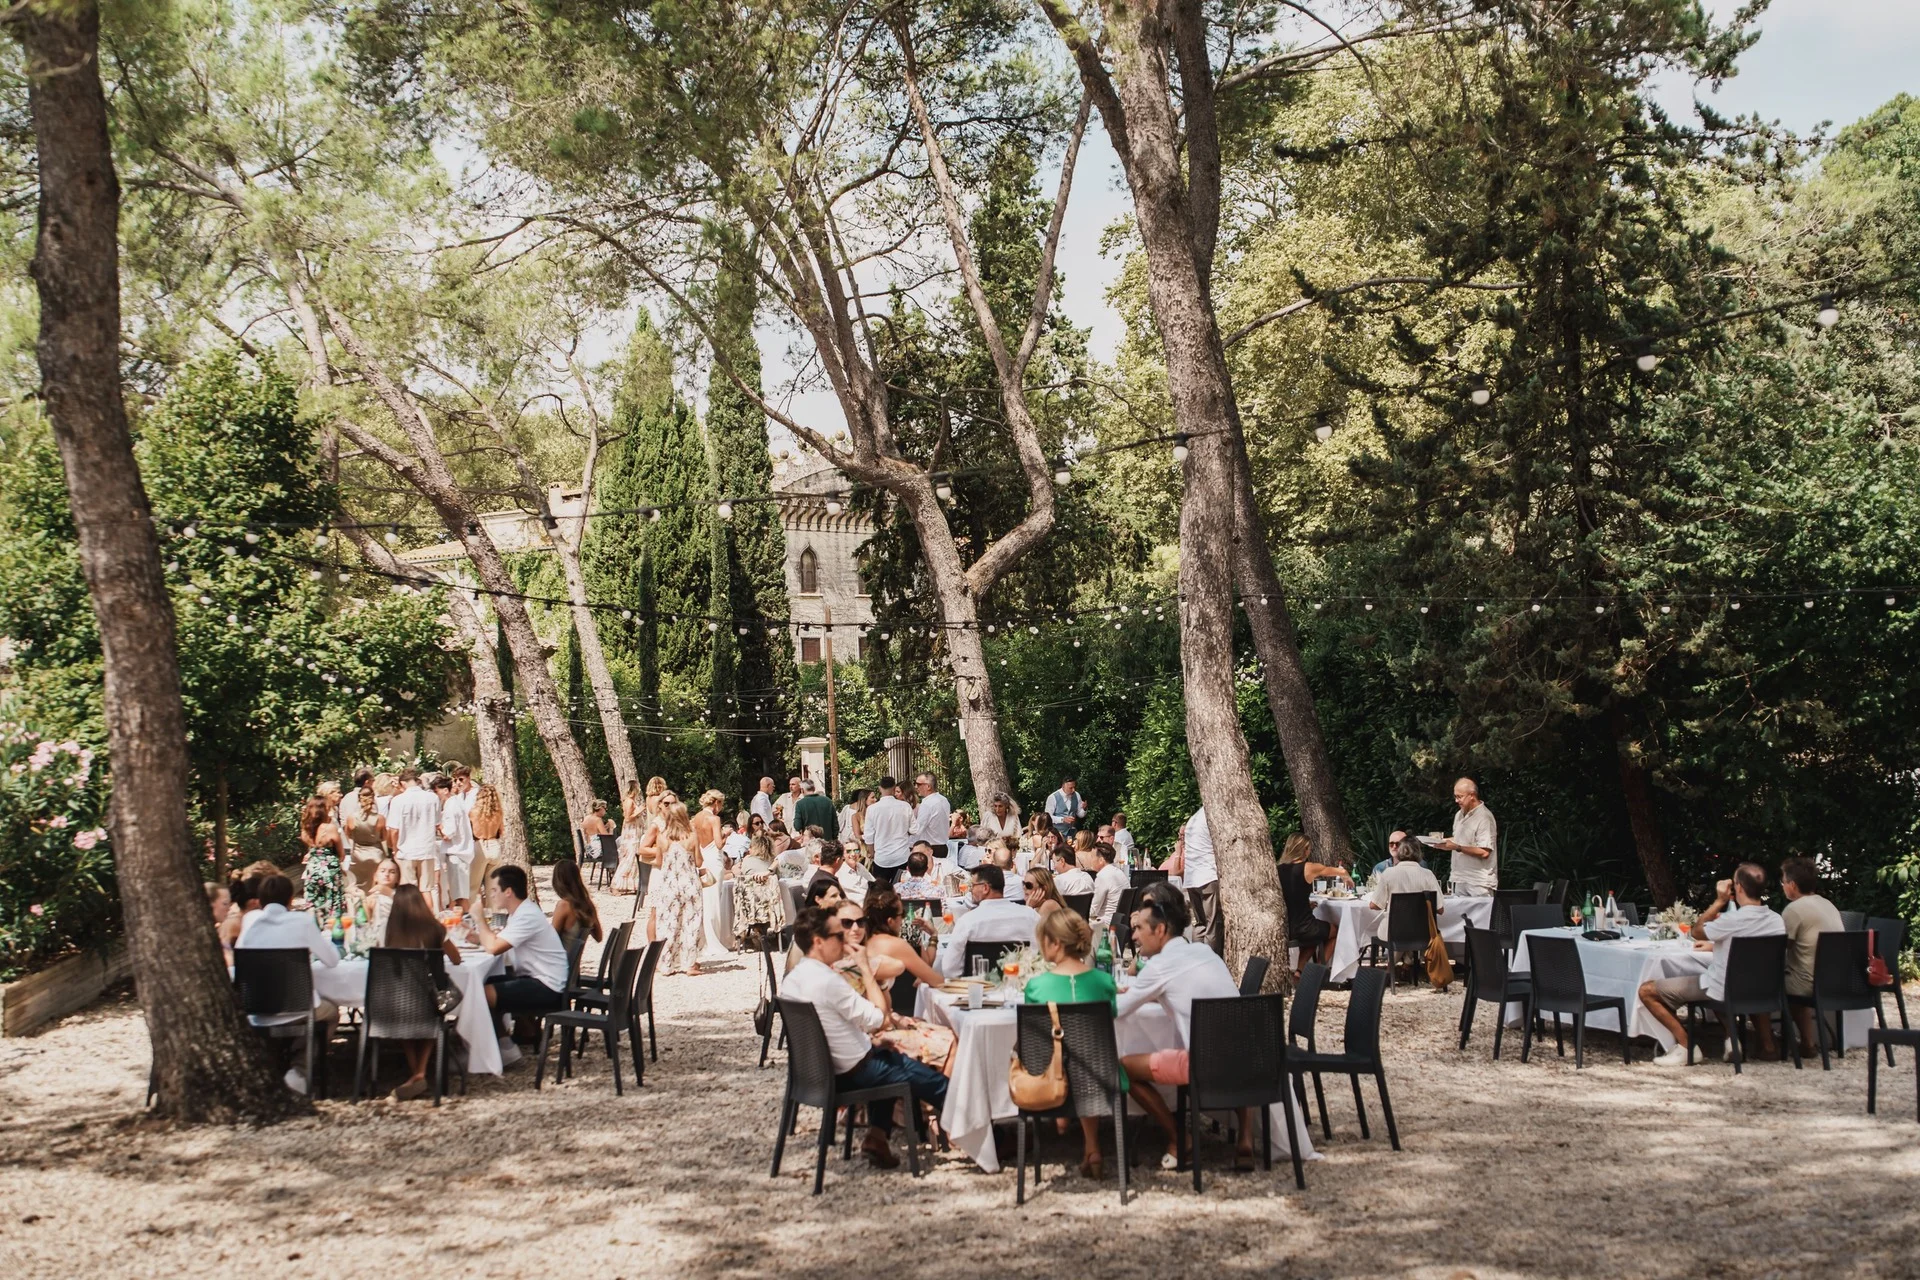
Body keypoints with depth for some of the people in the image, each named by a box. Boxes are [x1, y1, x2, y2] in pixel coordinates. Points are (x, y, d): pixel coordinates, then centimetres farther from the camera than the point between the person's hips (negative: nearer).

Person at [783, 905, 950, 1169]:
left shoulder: (791, 980, -1)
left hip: (819, 1068, 8)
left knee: (885, 1057, 34)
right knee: (937, 1083, 9)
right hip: (852, 1073, -8)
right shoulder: (828, 980, -28)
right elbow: (879, 1018, -22)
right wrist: (866, 970, -17)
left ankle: (877, 1135, 23)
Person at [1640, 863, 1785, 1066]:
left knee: (1646, 990, -2)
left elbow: (1697, 932, -8)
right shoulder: (1777, 922, -8)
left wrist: (1719, 901, -5)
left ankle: (1684, 1046, -6)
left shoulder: (1733, 920, -27)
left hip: (1722, 991, -7)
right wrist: (1716, 944, 18)